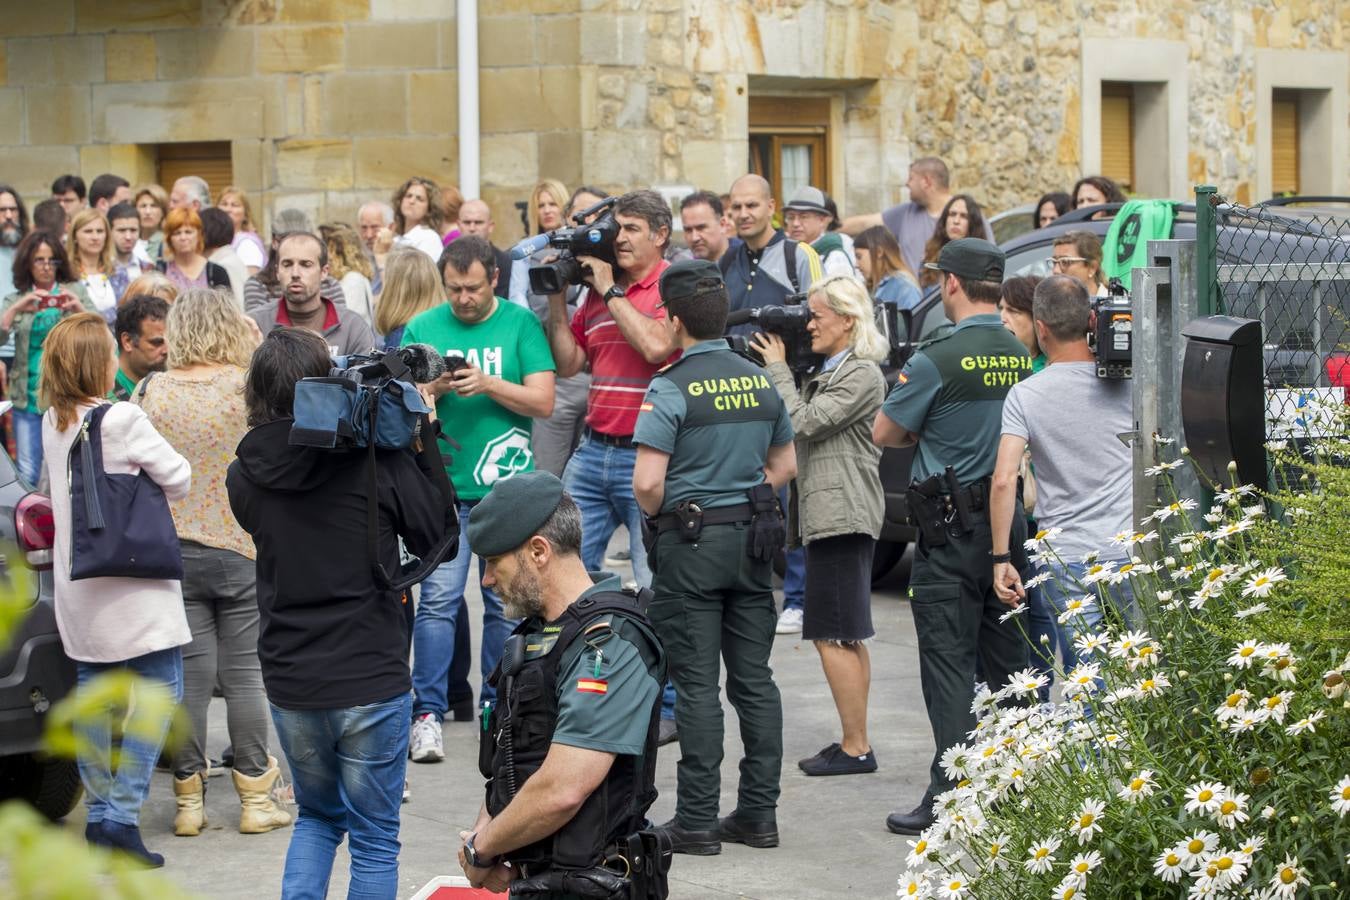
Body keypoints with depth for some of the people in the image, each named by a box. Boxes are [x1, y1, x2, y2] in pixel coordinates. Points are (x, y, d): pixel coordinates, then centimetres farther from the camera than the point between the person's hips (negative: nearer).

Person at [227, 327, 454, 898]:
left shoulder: (246, 477, -3)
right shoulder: (376, 460, -14)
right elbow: (436, 535, -4)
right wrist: (422, 433, 0)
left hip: (289, 686, 4)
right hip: (370, 682, -4)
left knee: (317, 817, 25)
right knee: (374, 840, 9)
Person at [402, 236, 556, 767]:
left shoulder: (521, 324, 2)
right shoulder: (422, 329, 5)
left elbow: (543, 402, -4)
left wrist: (488, 384, -17)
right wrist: (433, 387, -16)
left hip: (506, 486, 0)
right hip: (442, 485, 0)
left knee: (505, 602, 7)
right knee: (438, 599, -7)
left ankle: (497, 706, 19)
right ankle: (427, 714, -4)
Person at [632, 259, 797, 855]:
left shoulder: (671, 389, -13)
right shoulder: (759, 382, 7)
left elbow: (647, 482, -19)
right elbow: (785, 464, 16)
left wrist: (657, 516, -1)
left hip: (691, 543, -6)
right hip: (753, 540, 6)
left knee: (696, 684, -2)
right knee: (754, 679, 9)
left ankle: (697, 820, 1)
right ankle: (758, 812, 14)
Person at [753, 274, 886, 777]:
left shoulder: (861, 374, -12)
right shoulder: (825, 372, 18)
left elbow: (802, 423, -17)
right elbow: (797, 423, 14)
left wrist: (778, 369, -8)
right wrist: (776, 368, 6)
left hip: (842, 515, -10)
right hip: (825, 512, 10)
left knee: (832, 636, -9)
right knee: (846, 636, 12)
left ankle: (856, 748, -6)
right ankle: (854, 742, 17)